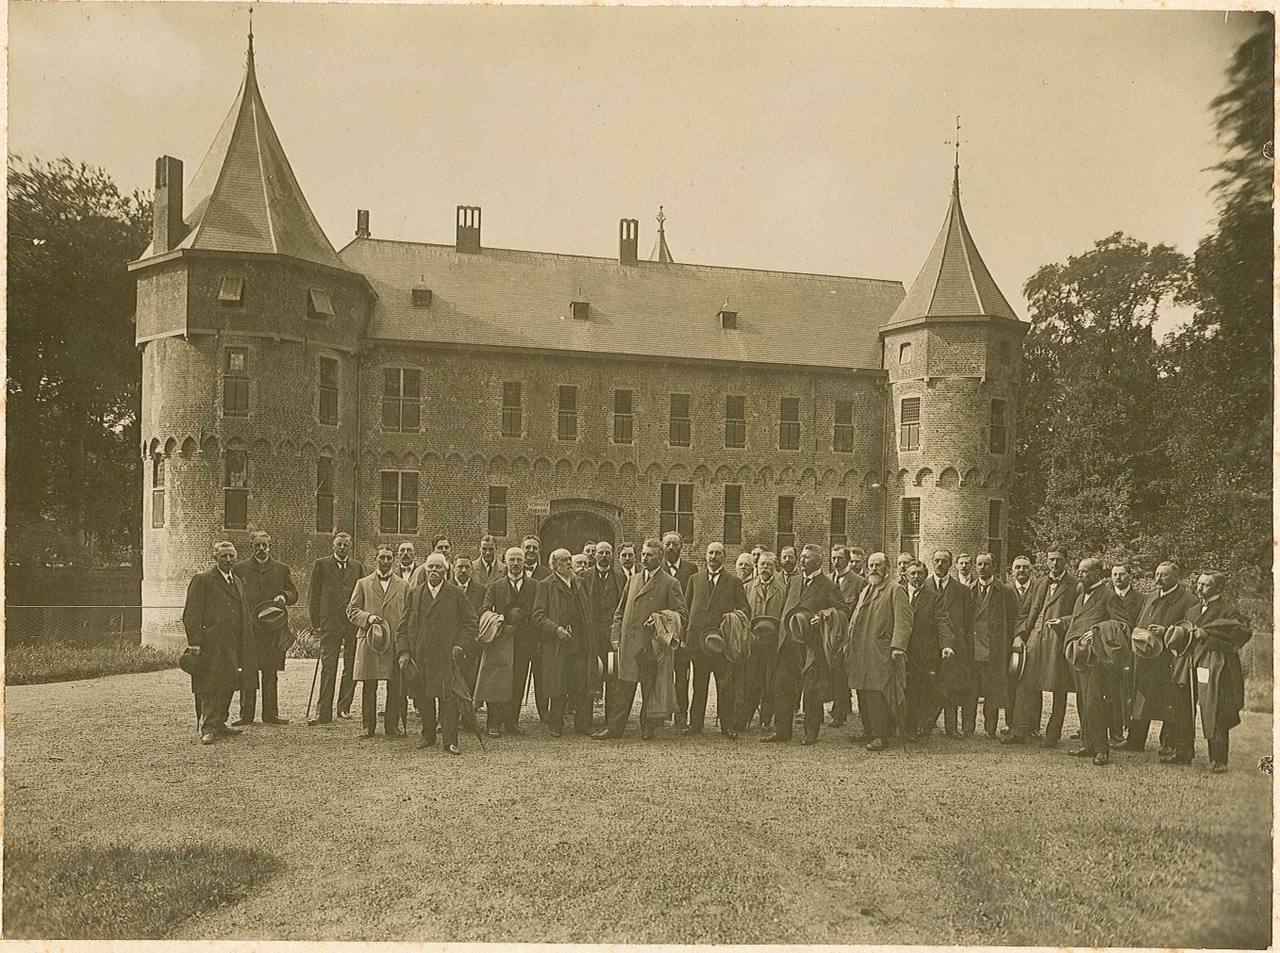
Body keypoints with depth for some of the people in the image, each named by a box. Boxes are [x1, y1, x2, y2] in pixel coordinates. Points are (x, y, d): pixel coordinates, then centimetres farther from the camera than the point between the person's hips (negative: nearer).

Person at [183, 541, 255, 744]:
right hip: (210, 645, -7)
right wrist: (195, 642, -16)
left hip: (232, 644, 7)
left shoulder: (238, 582, 20)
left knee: (227, 686, 8)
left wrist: (245, 646, 16)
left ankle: (218, 724, 17)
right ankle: (207, 728, -5)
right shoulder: (202, 580, -3)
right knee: (209, 686, -7)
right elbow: (192, 614, -8)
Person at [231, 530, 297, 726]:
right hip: (247, 627, -1)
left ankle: (270, 713, 9)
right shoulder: (239, 569, 9)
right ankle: (246, 714, 6)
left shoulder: (281, 569, 12)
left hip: (273, 627, 1)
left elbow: (294, 593, 15)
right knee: (247, 672, 0)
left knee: (270, 672, 4)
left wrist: (284, 596, -8)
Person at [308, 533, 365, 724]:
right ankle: (324, 712, -2)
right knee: (328, 667, -4)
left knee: (351, 667, 5)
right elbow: (313, 594, 5)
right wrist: (316, 622, -1)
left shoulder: (357, 567, 12)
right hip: (330, 622, -2)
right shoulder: (321, 564, 5)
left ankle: (344, 707, 15)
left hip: (354, 622, 3)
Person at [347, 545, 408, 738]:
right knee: (368, 687, 2)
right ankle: (367, 726, 10)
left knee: (395, 687, 1)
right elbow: (351, 610, 8)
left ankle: (393, 725, 10)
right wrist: (368, 617, -10)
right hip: (369, 641, -1)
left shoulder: (403, 585, 12)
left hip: (396, 642, 1)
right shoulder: (363, 584, 11)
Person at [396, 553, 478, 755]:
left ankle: (450, 741, -3)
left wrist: (459, 645, -6)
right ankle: (428, 736, 23)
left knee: (447, 697, -6)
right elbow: (403, 627, 11)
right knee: (423, 698, 8)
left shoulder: (455, 594, 3)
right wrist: (402, 651, 0)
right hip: (419, 656, 3)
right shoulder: (414, 594, 10)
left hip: (446, 656, -3)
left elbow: (471, 622, 4)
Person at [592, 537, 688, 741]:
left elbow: (682, 615, -3)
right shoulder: (632, 580, 16)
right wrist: (616, 636, 8)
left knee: (650, 690, 5)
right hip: (628, 644, 4)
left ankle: (647, 727, 18)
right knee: (624, 689, 5)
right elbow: (620, 611, 19)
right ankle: (614, 727, 9)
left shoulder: (670, 583, -1)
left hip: (652, 645, -4)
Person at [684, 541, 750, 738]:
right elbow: (686, 606, 14)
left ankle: (727, 725, 5)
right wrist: (686, 633, 5)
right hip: (698, 638, 2)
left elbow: (745, 607, 5)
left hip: (724, 638, -2)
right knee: (699, 684, 7)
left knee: (726, 685, -2)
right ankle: (695, 722, 14)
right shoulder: (694, 579, 14)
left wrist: (738, 614, -18)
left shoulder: (734, 581, 9)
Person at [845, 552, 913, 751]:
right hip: (860, 651, 8)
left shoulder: (895, 589, -4)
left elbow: (903, 621, -13)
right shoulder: (865, 590, 22)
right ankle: (868, 731, 23)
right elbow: (855, 620, 26)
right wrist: (849, 644, 17)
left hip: (880, 652, -8)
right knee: (863, 693, 12)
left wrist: (898, 647, -22)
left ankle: (881, 736, -5)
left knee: (877, 693, -10)